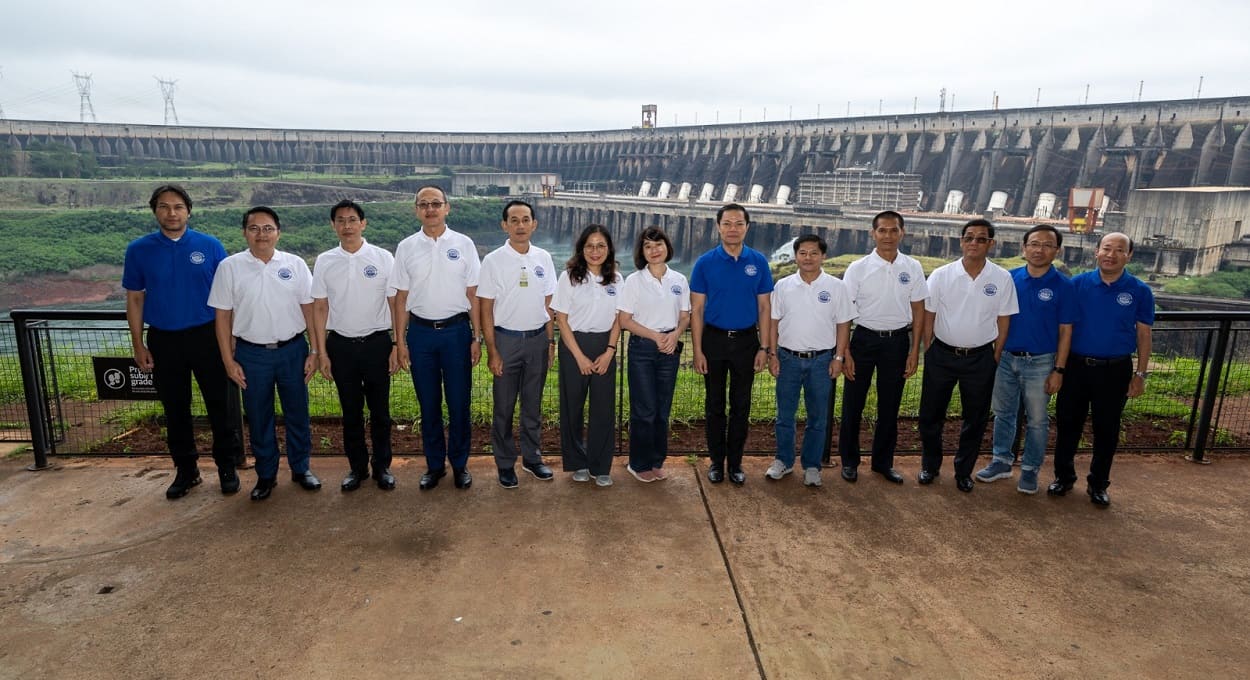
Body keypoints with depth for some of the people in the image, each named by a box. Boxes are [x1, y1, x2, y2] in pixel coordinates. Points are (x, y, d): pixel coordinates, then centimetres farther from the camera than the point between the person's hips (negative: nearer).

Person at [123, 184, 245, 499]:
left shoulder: (210, 246, -2)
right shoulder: (139, 250, 1)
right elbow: (135, 299, 5)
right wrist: (138, 346, 2)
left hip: (207, 337, -1)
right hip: (163, 341, 2)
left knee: (221, 405, 4)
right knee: (175, 409, 12)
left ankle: (227, 466, 19)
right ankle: (185, 469, 26)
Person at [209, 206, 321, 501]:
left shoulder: (295, 264, -1)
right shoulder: (230, 267, -2)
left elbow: (309, 309, 2)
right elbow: (223, 316, 0)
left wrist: (314, 351, -2)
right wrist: (229, 361, -2)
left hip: (293, 350, 0)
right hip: (252, 354, 0)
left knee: (297, 413, 10)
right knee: (258, 418, 10)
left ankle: (301, 468, 27)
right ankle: (266, 475, 26)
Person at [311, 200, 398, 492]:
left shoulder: (383, 258, -3)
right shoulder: (324, 262, 2)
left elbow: (396, 303, -2)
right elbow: (320, 308, 5)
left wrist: (397, 346, -6)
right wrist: (321, 352, 2)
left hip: (377, 342, -1)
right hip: (341, 344, 2)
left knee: (380, 409, 8)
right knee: (350, 411, 11)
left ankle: (382, 466, 22)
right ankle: (357, 467, 25)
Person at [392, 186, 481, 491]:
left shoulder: (463, 244, 0)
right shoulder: (406, 247, 3)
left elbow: (473, 294, 1)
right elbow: (401, 297, 5)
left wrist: (477, 337, -2)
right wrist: (400, 341, 2)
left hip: (456, 330, -1)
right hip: (420, 331, 1)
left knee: (459, 403, 5)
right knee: (428, 405, 10)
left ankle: (460, 464, 21)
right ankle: (434, 465, 24)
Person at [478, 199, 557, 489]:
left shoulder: (543, 258, 2)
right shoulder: (493, 261, -7)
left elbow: (548, 304, 9)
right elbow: (486, 309, -6)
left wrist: (551, 341, 6)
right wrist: (492, 351, -9)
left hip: (538, 338, 3)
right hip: (506, 338, -3)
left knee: (533, 404, 15)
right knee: (504, 407, 8)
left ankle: (532, 457, 29)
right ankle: (505, 464, 22)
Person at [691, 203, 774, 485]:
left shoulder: (758, 261, -1)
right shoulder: (705, 262, -5)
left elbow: (764, 307, 3)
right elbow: (697, 309, -4)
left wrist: (764, 347, -2)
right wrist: (698, 351, -8)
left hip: (746, 340, 1)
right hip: (714, 340, -1)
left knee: (741, 405, 9)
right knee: (715, 404, 9)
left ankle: (735, 462, 23)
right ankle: (716, 462, 23)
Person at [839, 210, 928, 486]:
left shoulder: (913, 268, 1)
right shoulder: (858, 268, -5)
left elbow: (918, 310, 6)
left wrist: (914, 351, 2)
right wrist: (844, 352, -9)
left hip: (897, 341, 2)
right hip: (864, 339, -2)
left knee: (889, 406, 11)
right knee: (853, 404, 5)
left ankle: (883, 461, 26)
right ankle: (849, 461, 21)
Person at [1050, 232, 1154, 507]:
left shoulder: (1139, 291, -2)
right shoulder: (1077, 284, -3)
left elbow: (1144, 335, 2)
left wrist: (1140, 374, -1)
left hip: (1114, 370, 0)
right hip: (1076, 366, 0)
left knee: (1106, 430, 10)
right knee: (1068, 424, 9)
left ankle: (1098, 484, 25)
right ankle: (1064, 476, 24)